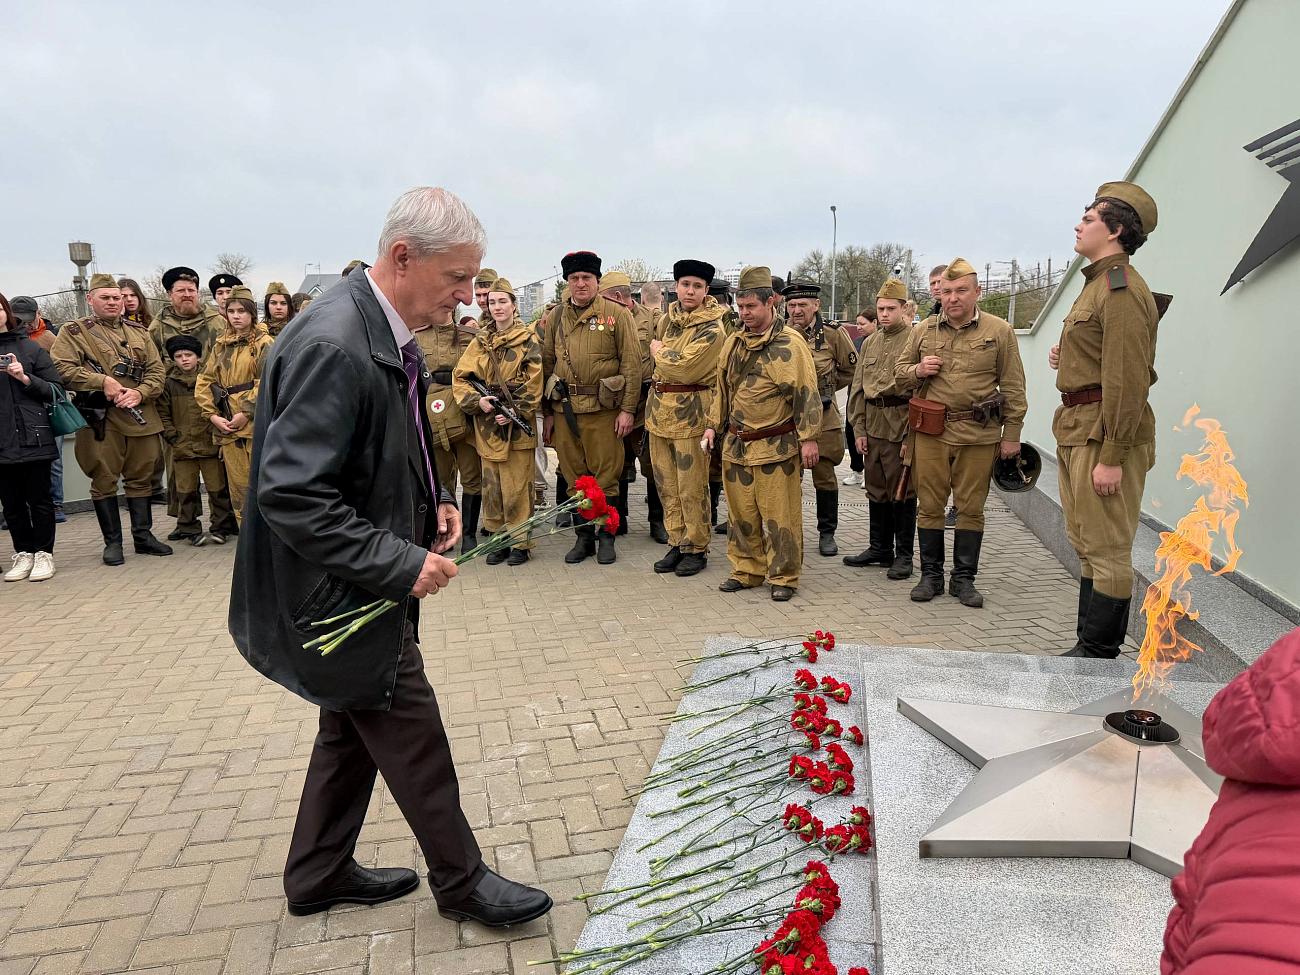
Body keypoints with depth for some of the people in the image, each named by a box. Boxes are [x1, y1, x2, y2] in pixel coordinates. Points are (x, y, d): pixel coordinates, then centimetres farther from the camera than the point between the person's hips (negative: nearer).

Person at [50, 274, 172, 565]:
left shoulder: (139, 332, 14)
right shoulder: (73, 332, 2)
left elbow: (157, 370, 8)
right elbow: (61, 369, -10)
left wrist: (140, 392, -10)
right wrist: (102, 381, -18)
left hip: (141, 417, 4)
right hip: (100, 419, -3)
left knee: (141, 477, 10)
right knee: (104, 480, 2)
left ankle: (143, 535, 21)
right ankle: (112, 542, 12)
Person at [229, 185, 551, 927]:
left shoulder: (388, 334, 4)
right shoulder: (332, 347, -27)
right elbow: (289, 495, -29)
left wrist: (434, 500, 1)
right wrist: (402, 564, -26)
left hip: (366, 586, 10)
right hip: (343, 591, -10)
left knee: (356, 730, 22)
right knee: (416, 740, 6)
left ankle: (319, 874, 42)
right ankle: (462, 881, 28)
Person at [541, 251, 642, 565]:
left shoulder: (617, 314, -1)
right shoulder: (556, 317, 10)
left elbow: (631, 363, -4)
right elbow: (547, 364, 12)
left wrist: (628, 409, -10)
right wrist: (547, 413, 10)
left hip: (603, 409, -3)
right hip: (565, 409, 4)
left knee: (605, 476, 3)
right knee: (575, 476, 10)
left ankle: (606, 537, 17)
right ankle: (584, 536, 22)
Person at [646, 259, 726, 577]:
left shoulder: (712, 330, -12)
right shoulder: (666, 320, 11)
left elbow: (685, 368, -21)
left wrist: (658, 351, -6)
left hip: (691, 412, -7)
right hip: (659, 408, 7)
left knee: (692, 488, 0)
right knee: (667, 485, 12)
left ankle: (696, 548, 13)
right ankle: (676, 544, 23)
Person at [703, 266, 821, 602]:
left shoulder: (790, 343, -10)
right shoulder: (733, 342, 11)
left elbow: (807, 394, -12)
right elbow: (721, 388, 20)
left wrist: (809, 438, -14)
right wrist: (713, 426, 15)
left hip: (777, 447, -6)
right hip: (736, 445, 6)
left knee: (779, 515, 1)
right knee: (741, 512, 13)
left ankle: (783, 577, 14)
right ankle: (746, 570, 26)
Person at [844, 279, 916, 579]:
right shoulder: (869, 343, 14)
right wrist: (859, 428, 8)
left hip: (902, 427, -6)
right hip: (873, 427, 6)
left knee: (902, 492, 1)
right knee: (876, 489, 12)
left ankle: (904, 555, 11)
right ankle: (879, 549, 25)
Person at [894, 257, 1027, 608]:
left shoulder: (999, 331, 2)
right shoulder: (923, 330, 8)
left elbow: (1012, 386, 3)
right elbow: (899, 373, 16)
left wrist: (1011, 434, -1)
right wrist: (917, 371, -7)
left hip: (979, 435, -1)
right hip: (931, 432, 2)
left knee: (971, 508, 6)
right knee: (929, 506, 6)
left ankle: (964, 579, 18)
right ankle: (931, 576, 18)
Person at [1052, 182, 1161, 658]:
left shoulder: (1122, 290, -15)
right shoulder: (1097, 284, 18)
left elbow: (1129, 380, -21)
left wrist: (1112, 457, -22)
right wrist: (1068, 358, 9)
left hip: (1105, 435, -11)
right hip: (1077, 430, 11)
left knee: (1107, 550, -3)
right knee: (1087, 545, 16)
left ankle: (1100, 654, 6)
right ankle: (1089, 645, 27)